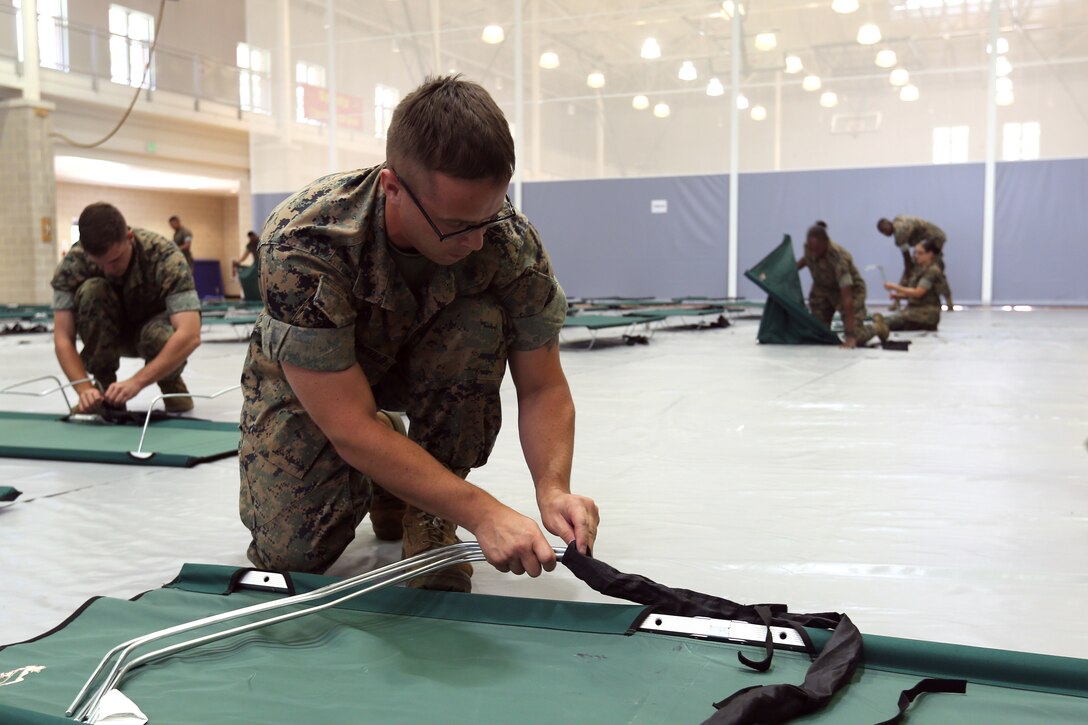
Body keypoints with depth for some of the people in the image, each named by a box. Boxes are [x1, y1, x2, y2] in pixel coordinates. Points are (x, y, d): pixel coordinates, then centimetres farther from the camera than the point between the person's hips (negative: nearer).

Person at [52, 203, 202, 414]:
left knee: (158, 335, -38)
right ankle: (104, 386, -14)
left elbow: (190, 335, -43)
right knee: (91, 289, -30)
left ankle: (171, 382, -3)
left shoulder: (164, 255, -33)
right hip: (107, 334, 2)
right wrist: (85, 388, -43)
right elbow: (63, 339, -26)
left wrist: (136, 382, -50)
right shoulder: (72, 264, -26)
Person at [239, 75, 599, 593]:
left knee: (482, 324, -31)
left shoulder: (511, 241, -29)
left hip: (418, 361, 2)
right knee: (290, 552, -19)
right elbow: (352, 428, -38)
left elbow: (543, 388, -19)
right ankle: (379, 476, 15)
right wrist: (481, 513, -43)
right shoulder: (301, 244, -39)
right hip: (306, 379, -2)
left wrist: (552, 488, -38)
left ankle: (428, 520, -11)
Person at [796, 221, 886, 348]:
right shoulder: (810, 247, -23)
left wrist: (851, 336, -45)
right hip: (822, 288, 5)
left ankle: (878, 328, 20)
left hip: (851, 289, -5)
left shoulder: (838, 258, -40)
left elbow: (847, 297, -42)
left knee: (856, 338, -12)